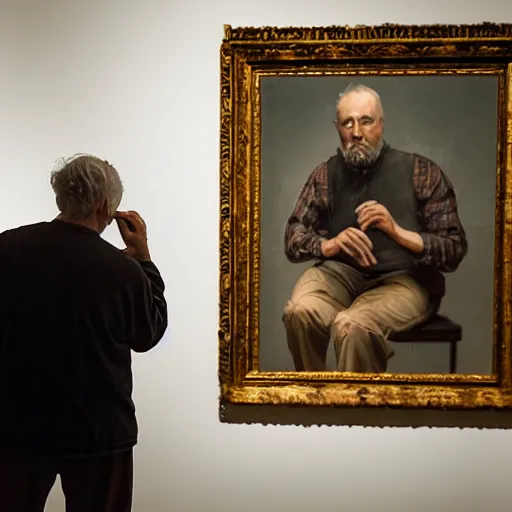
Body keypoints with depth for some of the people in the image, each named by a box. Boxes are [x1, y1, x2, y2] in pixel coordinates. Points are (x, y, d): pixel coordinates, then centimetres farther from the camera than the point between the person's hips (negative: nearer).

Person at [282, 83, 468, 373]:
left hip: (404, 279, -3)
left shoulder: (422, 172, 3)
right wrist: (332, 244, -12)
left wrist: (396, 230, -15)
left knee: (351, 325, -36)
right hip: (340, 272, 3)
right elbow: (293, 240, 10)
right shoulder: (326, 175, 12)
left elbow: (455, 250, 1)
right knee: (300, 311, -31)